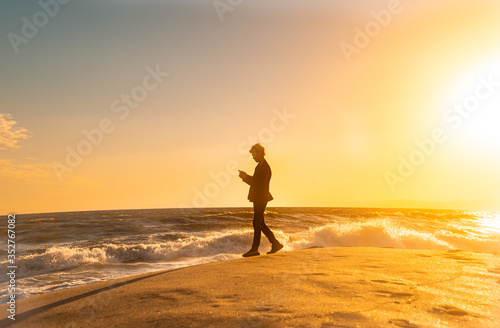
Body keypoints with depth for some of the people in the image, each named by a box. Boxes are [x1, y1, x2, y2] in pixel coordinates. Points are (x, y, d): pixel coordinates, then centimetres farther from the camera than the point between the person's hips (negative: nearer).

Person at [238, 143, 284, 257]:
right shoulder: (261, 166, 16)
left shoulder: (264, 167, -15)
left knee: (257, 222, -5)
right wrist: (246, 177, 5)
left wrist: (246, 177, -17)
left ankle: (255, 249, 1)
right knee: (260, 223, 13)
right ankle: (275, 244, 18)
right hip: (258, 198, 10)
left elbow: (260, 184, -20)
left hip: (261, 198, -10)